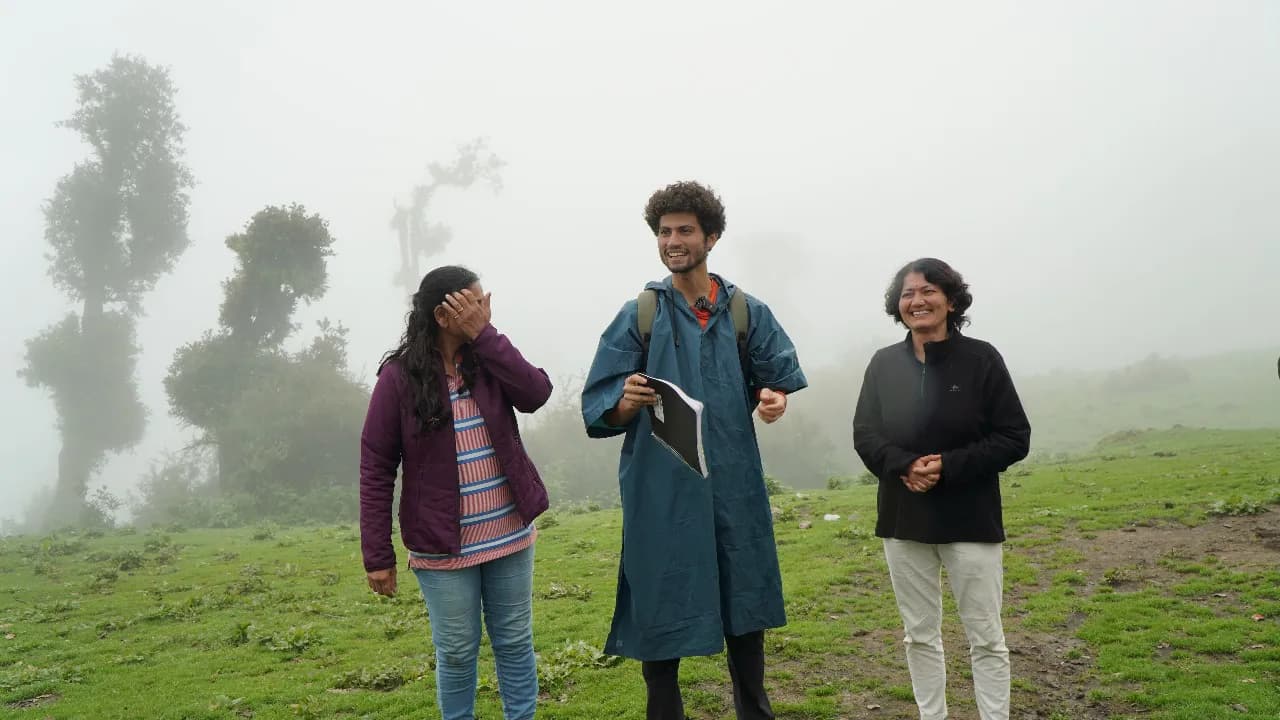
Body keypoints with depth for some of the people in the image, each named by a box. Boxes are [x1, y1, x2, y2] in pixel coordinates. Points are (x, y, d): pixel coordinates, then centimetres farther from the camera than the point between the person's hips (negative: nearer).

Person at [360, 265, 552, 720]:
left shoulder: (489, 360, 1)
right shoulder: (400, 376, -11)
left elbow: (536, 393, -17)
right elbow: (376, 469, -9)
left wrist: (483, 335, -18)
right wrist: (378, 556, -10)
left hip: (509, 535, 4)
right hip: (443, 547, -3)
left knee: (516, 643, 15)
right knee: (457, 653, 10)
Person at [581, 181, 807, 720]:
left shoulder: (747, 312, 5)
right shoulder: (637, 316, -1)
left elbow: (782, 378, 8)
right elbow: (598, 409, -4)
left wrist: (775, 399, -15)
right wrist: (625, 403, -27)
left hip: (734, 485, 2)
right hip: (661, 489, -2)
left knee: (745, 607, 14)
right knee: (661, 610, 4)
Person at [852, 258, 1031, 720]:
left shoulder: (981, 359, -6)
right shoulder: (884, 363, 3)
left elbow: (1015, 438, -6)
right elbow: (864, 435, 1)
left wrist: (949, 466, -18)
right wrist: (905, 466, -18)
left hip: (970, 520, -3)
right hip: (903, 519, 3)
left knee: (986, 638, 6)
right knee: (920, 635, 14)